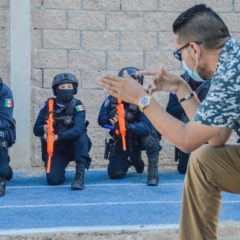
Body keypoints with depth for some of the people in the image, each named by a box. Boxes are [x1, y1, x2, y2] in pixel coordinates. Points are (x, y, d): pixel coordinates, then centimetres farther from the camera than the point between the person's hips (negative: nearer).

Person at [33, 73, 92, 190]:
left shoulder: (77, 106, -12)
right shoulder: (49, 105, -4)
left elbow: (78, 129, -29)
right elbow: (36, 130, -1)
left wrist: (58, 137, -41)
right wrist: (44, 128, -25)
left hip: (74, 145, -1)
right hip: (55, 149, 1)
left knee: (82, 136, -32)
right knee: (53, 180, -19)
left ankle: (80, 174, -25)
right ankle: (59, 168, 17)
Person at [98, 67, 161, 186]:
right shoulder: (113, 99, -13)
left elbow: (146, 127, -37)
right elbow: (101, 119, -13)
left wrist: (128, 126, -54)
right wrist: (112, 118, -36)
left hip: (140, 137, -3)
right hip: (122, 139, 4)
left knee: (148, 137, -38)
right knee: (114, 174, -4)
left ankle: (153, 171, -17)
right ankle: (135, 158, 29)